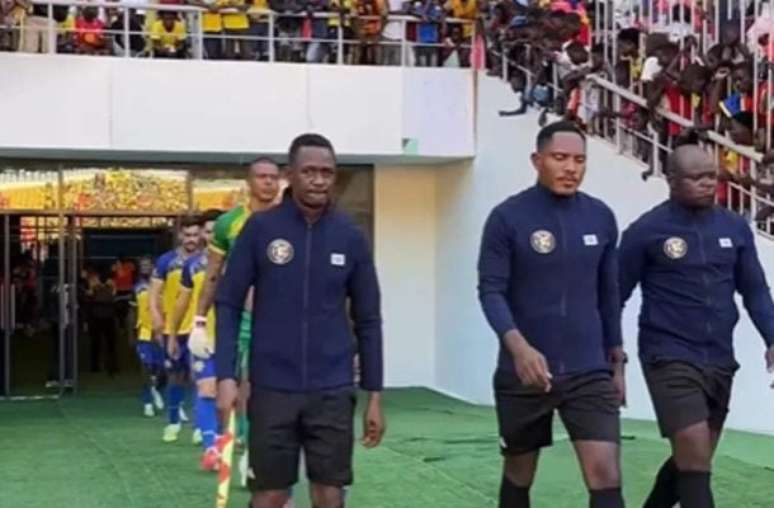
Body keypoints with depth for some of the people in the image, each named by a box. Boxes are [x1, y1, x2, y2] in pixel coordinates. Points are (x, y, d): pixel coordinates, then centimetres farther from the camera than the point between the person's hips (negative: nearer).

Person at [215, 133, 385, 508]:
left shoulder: (350, 237, 2)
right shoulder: (260, 228, -3)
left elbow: (367, 320, 6)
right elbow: (229, 304, -1)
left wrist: (374, 394, 4)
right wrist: (226, 376, -9)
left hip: (332, 390, 1)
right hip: (272, 388, -1)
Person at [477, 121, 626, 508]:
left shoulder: (601, 218, 5)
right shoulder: (507, 217, -7)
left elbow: (608, 295, 13)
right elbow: (490, 291, -12)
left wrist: (617, 361, 14)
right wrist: (518, 347, -28)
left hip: (589, 372, 2)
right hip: (522, 373, -2)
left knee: (606, 475, -9)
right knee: (519, 475, 14)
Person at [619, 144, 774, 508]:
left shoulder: (735, 228, 6)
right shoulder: (646, 231, -7)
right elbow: (615, 296, 0)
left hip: (720, 361, 5)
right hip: (670, 359, -5)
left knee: (692, 460, 14)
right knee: (695, 461, -11)